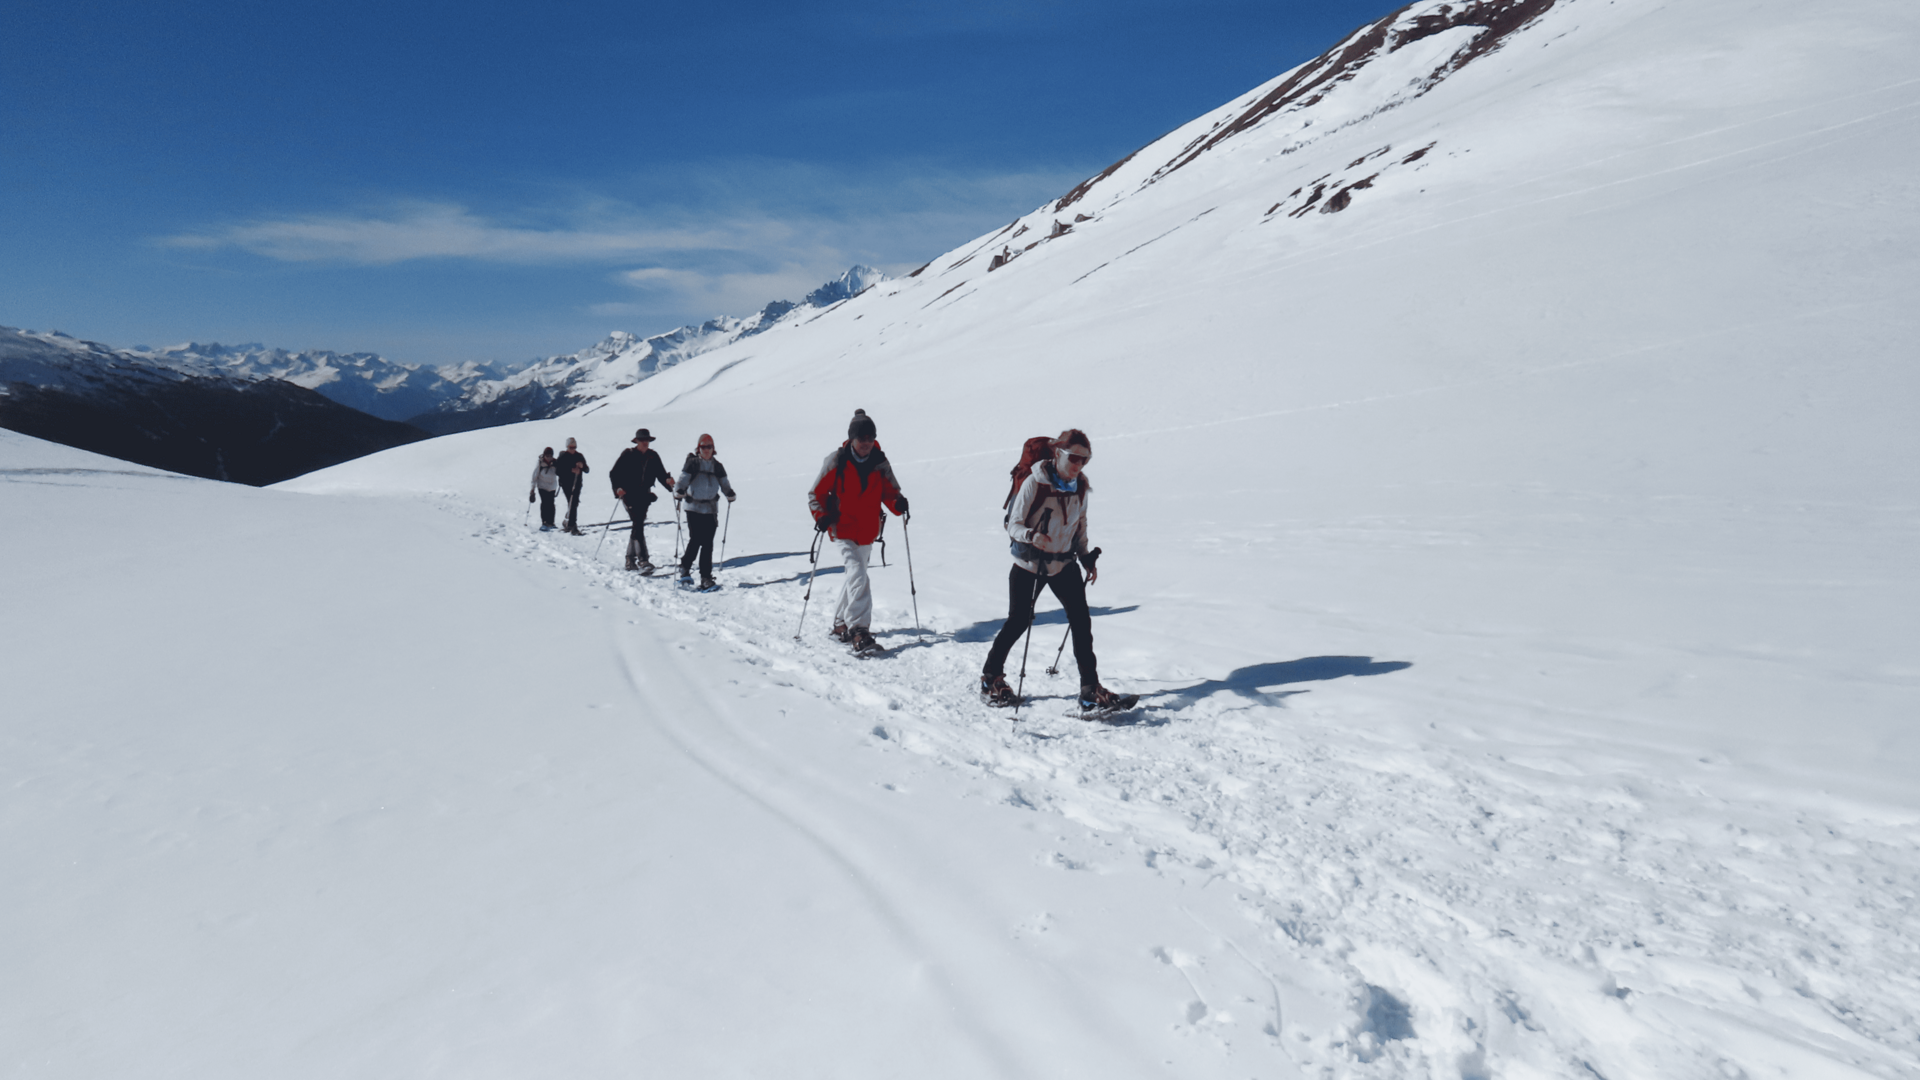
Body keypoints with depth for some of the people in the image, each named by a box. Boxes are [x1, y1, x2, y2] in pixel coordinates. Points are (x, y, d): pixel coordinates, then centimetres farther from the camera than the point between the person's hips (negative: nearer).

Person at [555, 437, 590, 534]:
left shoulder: (580, 456, 9)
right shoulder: (562, 457, -4)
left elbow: (587, 470, 9)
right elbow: (558, 471, -11)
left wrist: (582, 466, -14)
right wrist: (571, 470, -22)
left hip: (577, 484, 5)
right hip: (567, 484, -5)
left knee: (574, 504, 14)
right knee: (572, 504, -14)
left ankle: (568, 522, 35)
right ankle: (573, 527, -16)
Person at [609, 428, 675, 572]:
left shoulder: (653, 456, 7)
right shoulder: (628, 455, -4)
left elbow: (661, 474, 5)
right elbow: (614, 473, -4)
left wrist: (668, 481, -17)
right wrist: (618, 488, -20)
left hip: (644, 496, 5)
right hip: (629, 495, -5)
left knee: (637, 526, 12)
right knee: (639, 526, -17)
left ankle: (630, 559, 23)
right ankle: (642, 560, -23)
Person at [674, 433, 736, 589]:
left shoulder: (717, 466, 12)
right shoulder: (692, 464, 1)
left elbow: (724, 483, 15)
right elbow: (683, 478, -8)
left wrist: (729, 494, -3)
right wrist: (678, 492, -25)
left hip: (711, 509, 3)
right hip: (694, 508, -3)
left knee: (707, 544, 0)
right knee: (695, 540, -11)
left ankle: (706, 578, 3)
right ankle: (685, 568, 11)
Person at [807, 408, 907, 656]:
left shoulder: (880, 462, 0)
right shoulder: (836, 462, -9)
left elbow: (889, 491, 5)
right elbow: (816, 494, -3)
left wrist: (897, 503, -18)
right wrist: (822, 516, -21)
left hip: (868, 532, 5)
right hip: (844, 530, -5)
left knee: (855, 576, 18)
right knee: (858, 575, -20)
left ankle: (841, 625, 36)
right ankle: (859, 633, -25)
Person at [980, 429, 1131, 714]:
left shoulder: (1080, 487, 0)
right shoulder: (1034, 483, -17)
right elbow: (1014, 524, -16)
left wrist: (1086, 558, 5)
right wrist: (1032, 536, -36)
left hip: (1064, 563, 4)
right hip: (1029, 564, -4)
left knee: (1081, 620, -7)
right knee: (1019, 622, 6)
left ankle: (1091, 691, -3)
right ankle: (991, 679, 28)